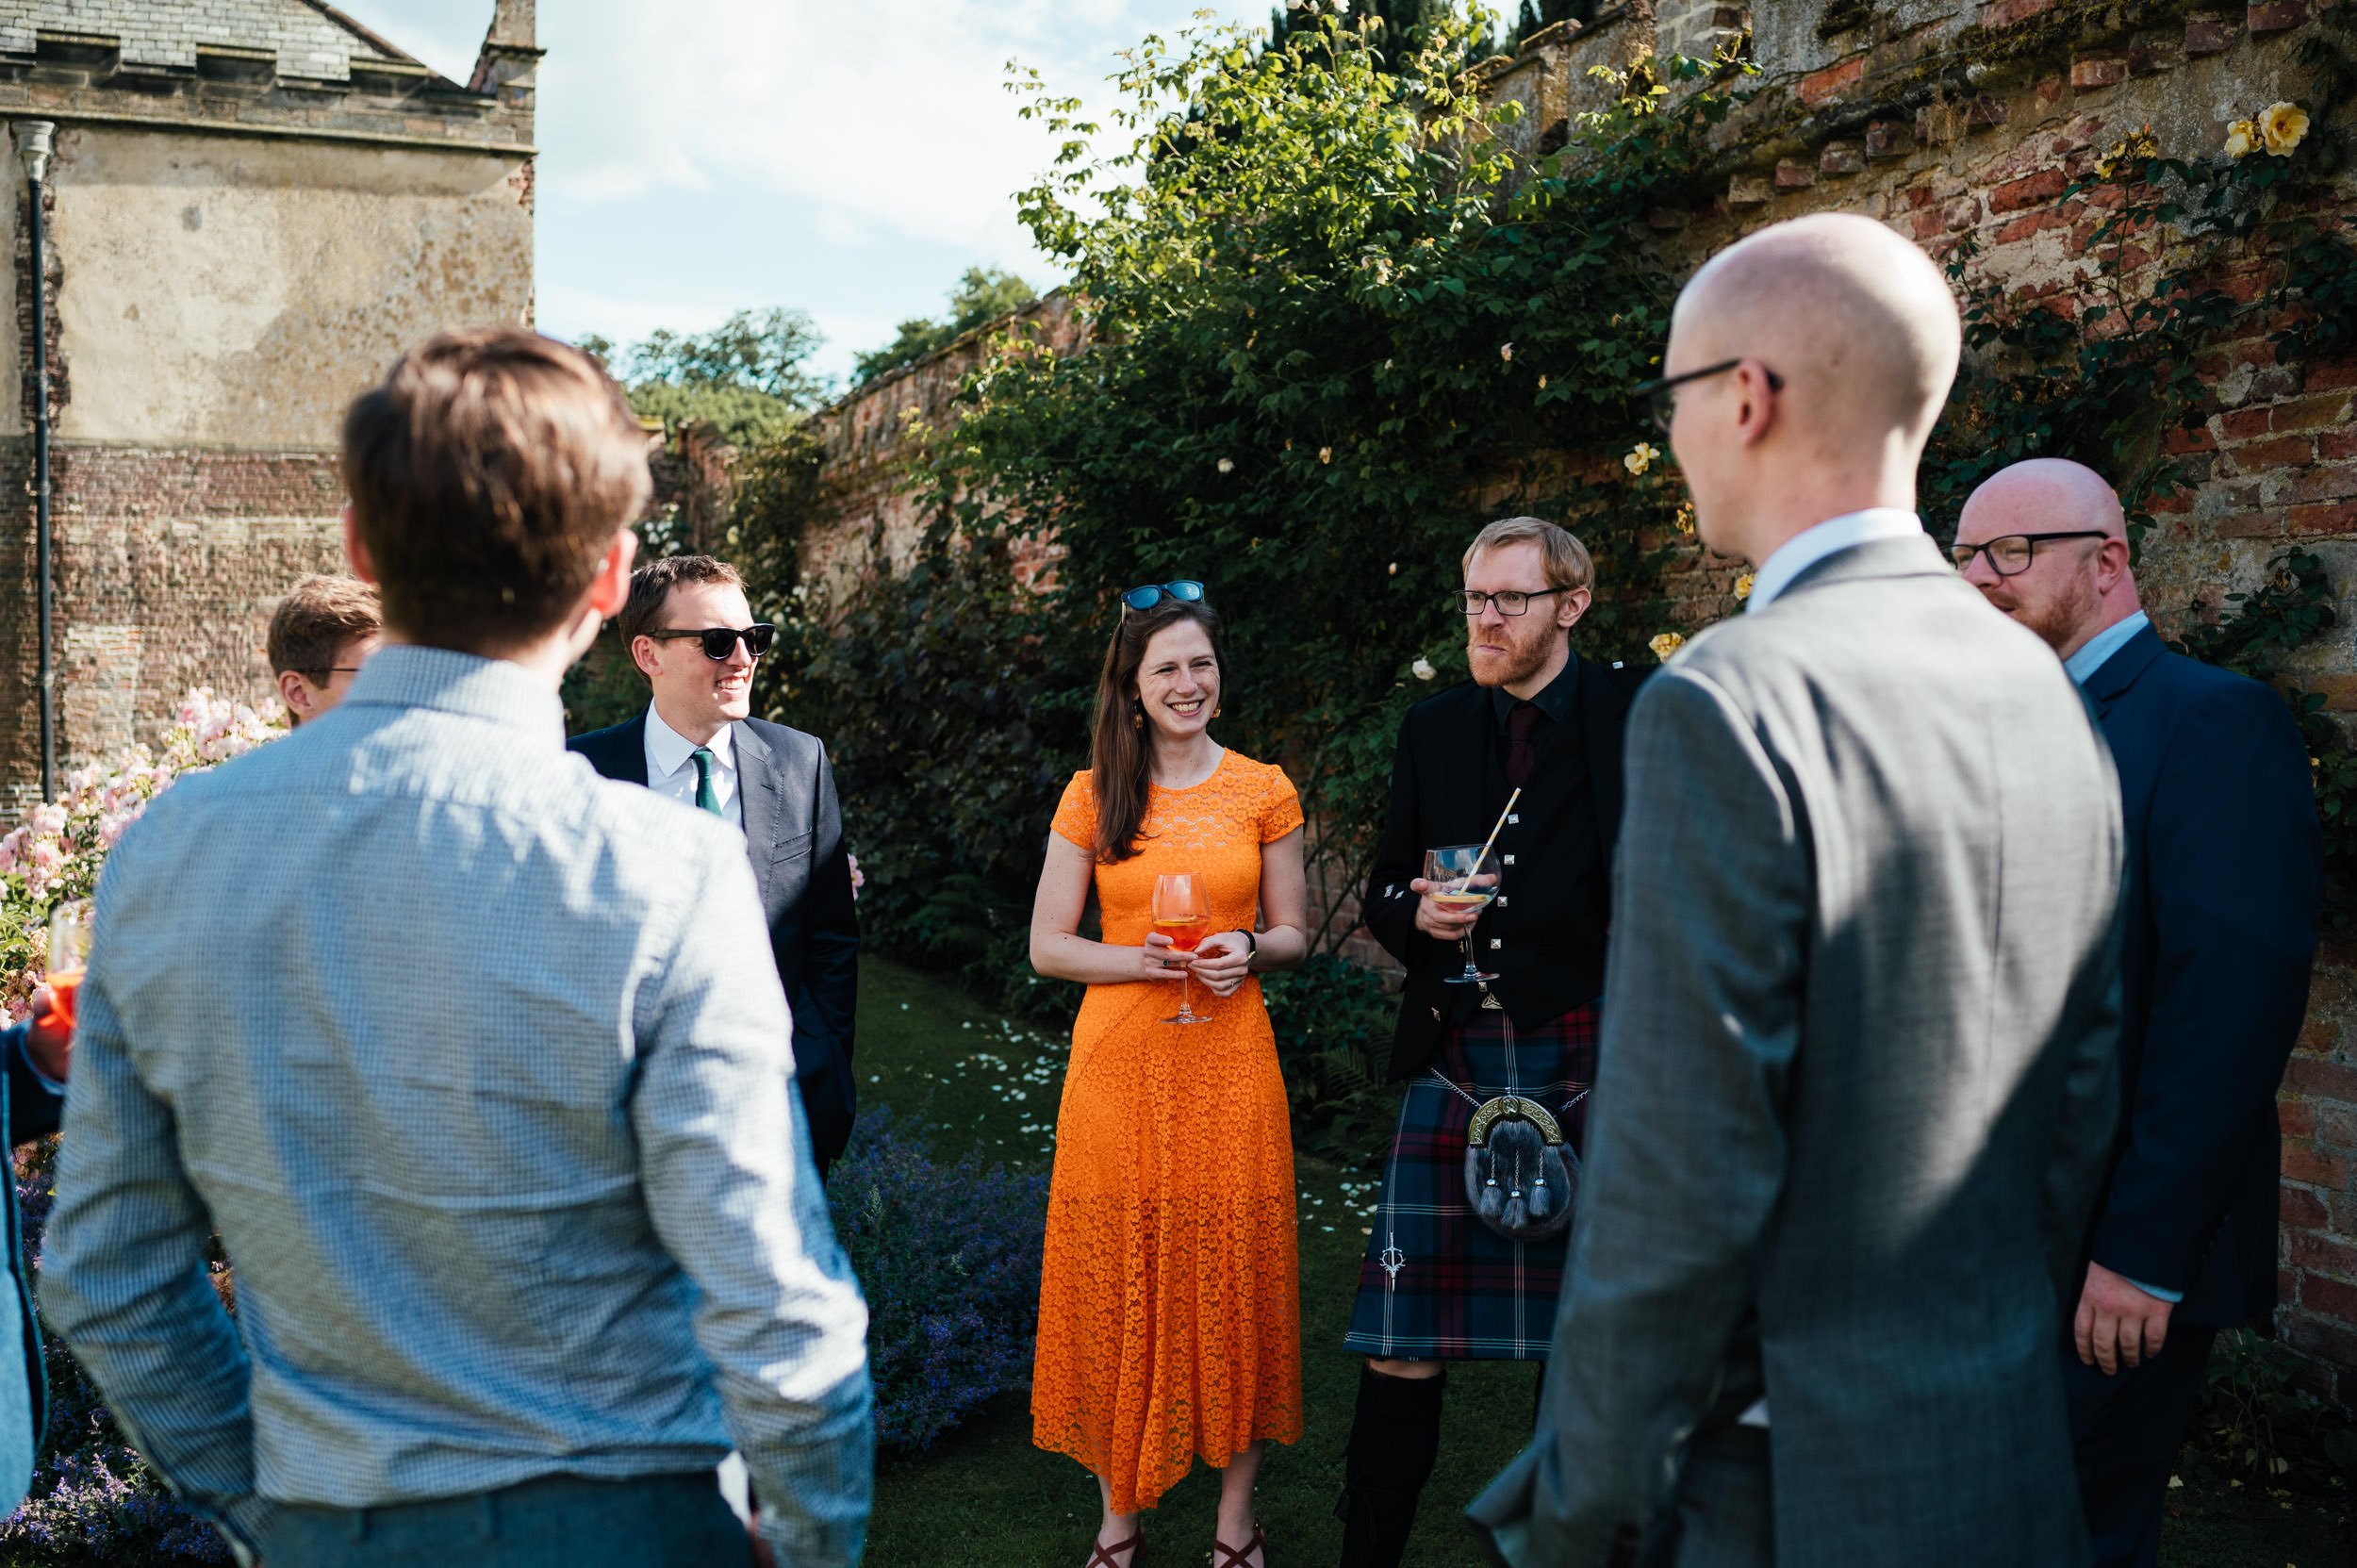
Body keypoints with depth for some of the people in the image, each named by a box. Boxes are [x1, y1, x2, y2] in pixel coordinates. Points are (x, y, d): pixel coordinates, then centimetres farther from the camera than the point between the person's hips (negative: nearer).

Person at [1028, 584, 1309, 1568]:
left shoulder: (1264, 791, 4)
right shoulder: (1092, 795, 3)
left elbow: (1294, 934, 10)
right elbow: (1046, 947, 3)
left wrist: (1247, 949, -12)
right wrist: (1142, 960, -14)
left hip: (1229, 1062, 0)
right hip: (1120, 1061, 0)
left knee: (1234, 1275, 5)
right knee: (1117, 1280, 5)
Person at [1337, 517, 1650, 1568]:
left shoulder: (1640, 716, 0)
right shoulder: (1433, 729, 11)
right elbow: (1384, 893, 16)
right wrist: (1417, 914, -6)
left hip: (1589, 1059, -2)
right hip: (1457, 1057, 2)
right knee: (1402, 1340, 0)